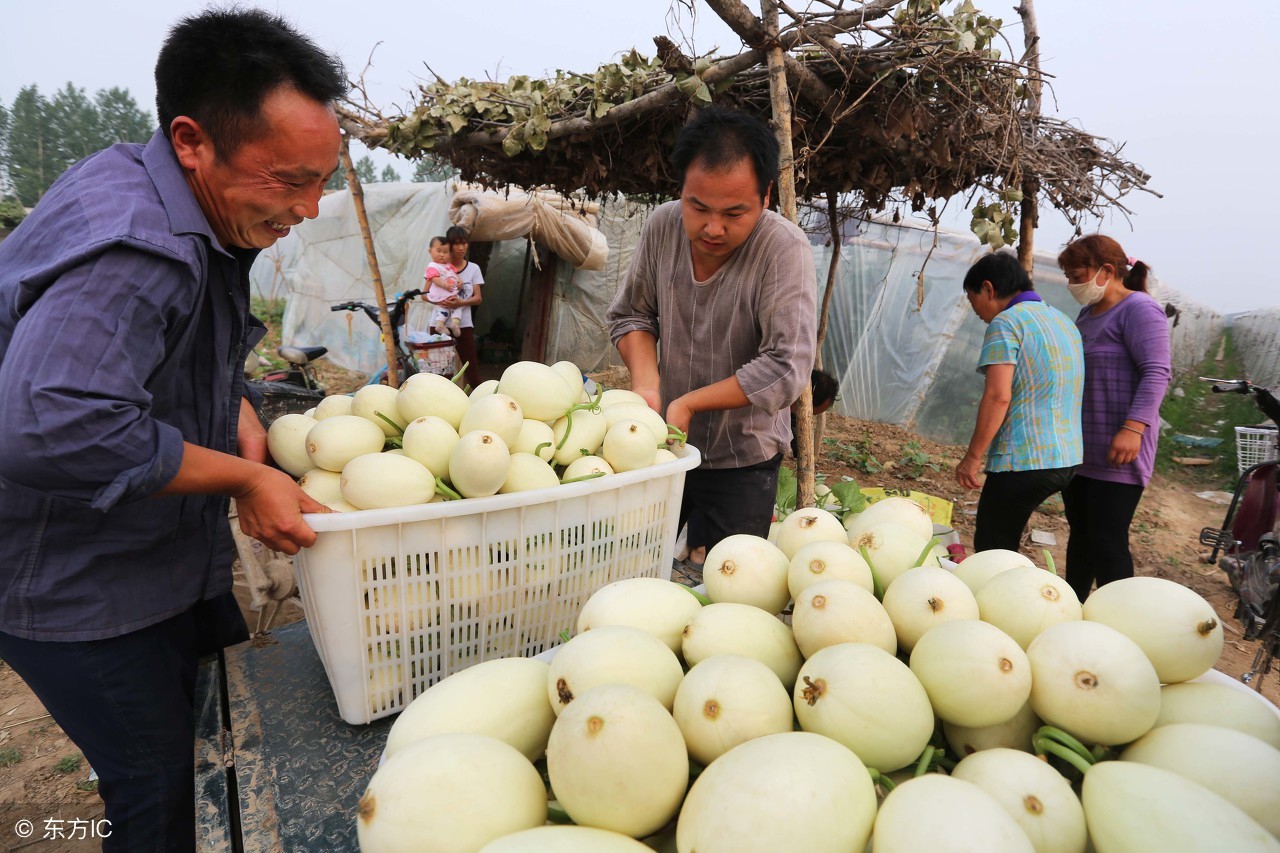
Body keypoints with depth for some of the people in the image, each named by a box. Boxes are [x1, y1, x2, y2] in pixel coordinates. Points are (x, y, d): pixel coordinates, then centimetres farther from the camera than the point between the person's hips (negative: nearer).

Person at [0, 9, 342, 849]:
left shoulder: (201, 215, 2)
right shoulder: (132, 250, -31)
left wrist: (238, 411, -4)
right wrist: (245, 476, -30)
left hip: (168, 557, 9)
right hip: (76, 591, -9)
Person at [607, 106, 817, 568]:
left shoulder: (784, 248, -21)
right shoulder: (662, 226, -7)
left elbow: (785, 369, -26)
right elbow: (630, 315, 3)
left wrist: (688, 402, -24)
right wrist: (646, 382, -15)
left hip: (741, 462, -4)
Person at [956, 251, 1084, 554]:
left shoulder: (1006, 322, -10)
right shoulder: (1064, 321, 17)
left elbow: (998, 397, -19)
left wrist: (972, 457, -14)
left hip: (1023, 461, -9)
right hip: (1067, 459, 9)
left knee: (990, 550, 3)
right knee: (1005, 548, 19)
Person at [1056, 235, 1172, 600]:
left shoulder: (1139, 310, -9)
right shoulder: (1088, 313, 17)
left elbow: (1157, 372, -19)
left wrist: (1133, 428, -29)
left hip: (1116, 456, -9)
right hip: (1078, 452, 9)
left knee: (1107, 543, -6)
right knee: (1080, 536, 15)